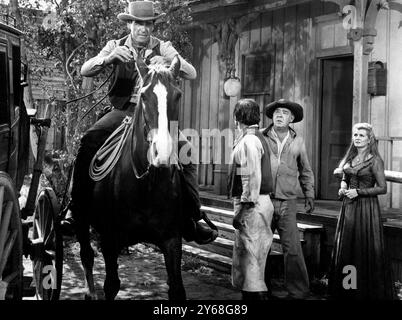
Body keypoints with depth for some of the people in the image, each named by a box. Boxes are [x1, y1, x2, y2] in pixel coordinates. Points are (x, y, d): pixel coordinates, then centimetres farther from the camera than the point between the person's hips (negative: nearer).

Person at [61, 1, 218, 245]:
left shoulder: (163, 48, 4)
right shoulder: (116, 46, 4)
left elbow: (192, 74, -6)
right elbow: (85, 71, -6)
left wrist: (168, 62, -26)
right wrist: (110, 58, -25)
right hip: (122, 112, 0)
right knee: (89, 141, -26)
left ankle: (191, 219, -8)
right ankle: (76, 211, -17)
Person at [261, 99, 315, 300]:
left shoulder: (297, 141, 10)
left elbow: (305, 172, 19)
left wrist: (309, 195, 13)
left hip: (287, 202, 1)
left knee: (292, 249, -4)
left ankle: (298, 291, 9)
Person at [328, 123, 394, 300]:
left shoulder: (375, 160, -8)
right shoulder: (350, 158, 10)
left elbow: (382, 188, -10)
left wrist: (358, 192, -16)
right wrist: (343, 188, 3)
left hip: (366, 207, -6)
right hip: (348, 207, 7)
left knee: (365, 249, -2)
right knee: (345, 247, 9)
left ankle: (367, 291, 10)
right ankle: (346, 290, 19)